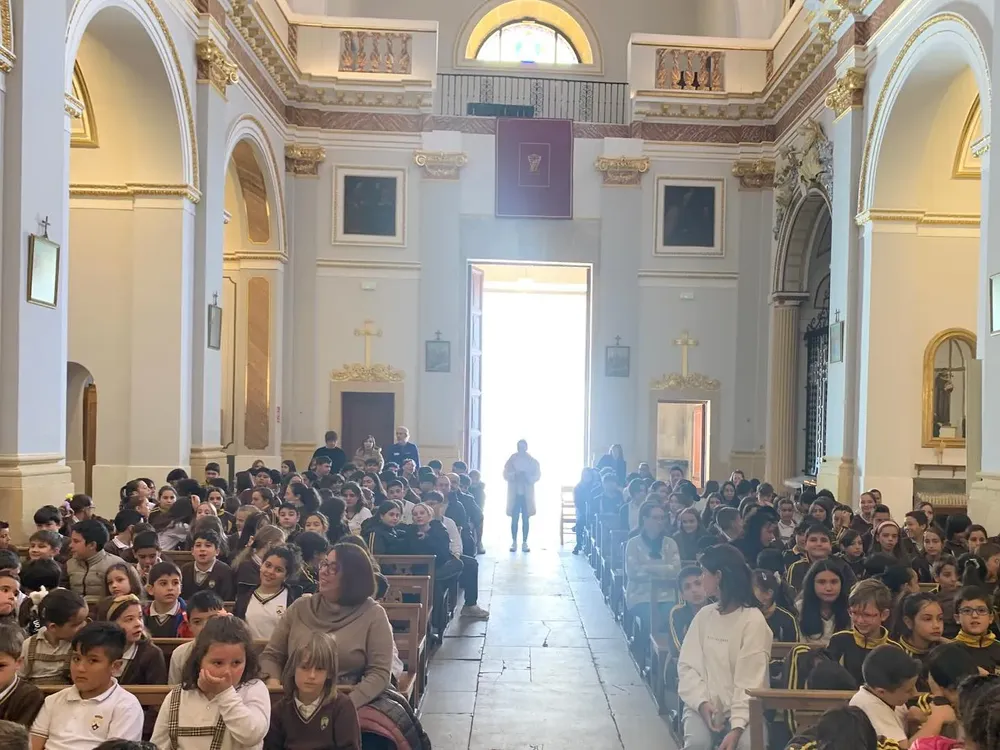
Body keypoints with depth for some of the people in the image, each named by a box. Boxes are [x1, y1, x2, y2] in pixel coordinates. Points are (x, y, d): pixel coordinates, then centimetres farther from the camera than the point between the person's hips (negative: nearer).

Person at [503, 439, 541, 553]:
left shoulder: (532, 461, 6)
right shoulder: (512, 460, 5)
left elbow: (537, 475, 0)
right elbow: (506, 474, -1)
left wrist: (528, 477, -17)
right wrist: (514, 475, -19)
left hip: (527, 494, 0)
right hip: (514, 493, 0)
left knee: (525, 519, 1)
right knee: (514, 519, -2)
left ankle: (524, 543, 5)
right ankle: (514, 542, 2)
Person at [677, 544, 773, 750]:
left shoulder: (753, 620, -9)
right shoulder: (704, 615, 6)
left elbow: (750, 680, -14)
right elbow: (687, 665, 4)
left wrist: (737, 725, -24)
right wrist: (702, 702, -14)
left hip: (741, 706, -3)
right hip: (704, 703, 3)